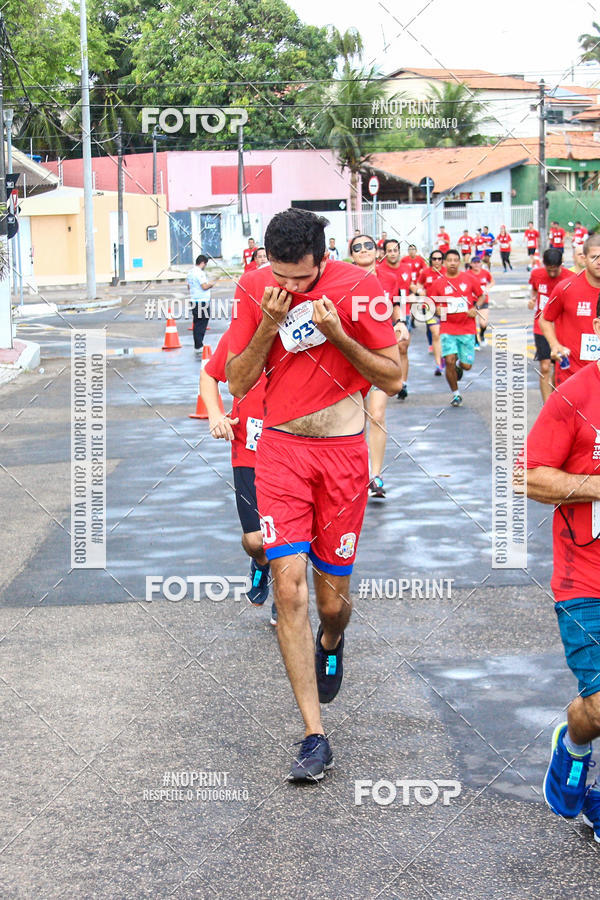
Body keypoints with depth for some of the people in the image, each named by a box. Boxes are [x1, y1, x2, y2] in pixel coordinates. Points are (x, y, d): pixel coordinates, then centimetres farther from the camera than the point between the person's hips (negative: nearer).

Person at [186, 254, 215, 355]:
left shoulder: (190, 272, 12)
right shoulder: (200, 273, -16)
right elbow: (204, 286, -22)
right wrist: (212, 284, -2)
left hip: (194, 300, 9)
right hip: (202, 301, -9)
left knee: (197, 324, 15)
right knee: (201, 325, -6)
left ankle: (197, 346, 20)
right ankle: (198, 348, -9)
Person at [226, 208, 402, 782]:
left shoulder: (357, 288, -8)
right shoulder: (254, 290, -1)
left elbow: (392, 378, -4)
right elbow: (237, 383, 1)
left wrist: (336, 334, -18)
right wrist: (269, 325, -14)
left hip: (343, 452, -1)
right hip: (280, 449, 1)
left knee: (332, 597, 5)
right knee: (289, 585, -12)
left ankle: (330, 643, 46)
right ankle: (314, 736, -6)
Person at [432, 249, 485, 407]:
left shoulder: (468, 278, 3)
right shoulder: (438, 282, 2)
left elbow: (481, 296, 13)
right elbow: (436, 305, 12)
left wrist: (475, 308, -4)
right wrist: (439, 310, -10)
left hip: (467, 329, 1)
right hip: (448, 328, -1)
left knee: (466, 365, -1)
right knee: (449, 361, -15)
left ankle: (459, 365, 39)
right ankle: (456, 394, 4)